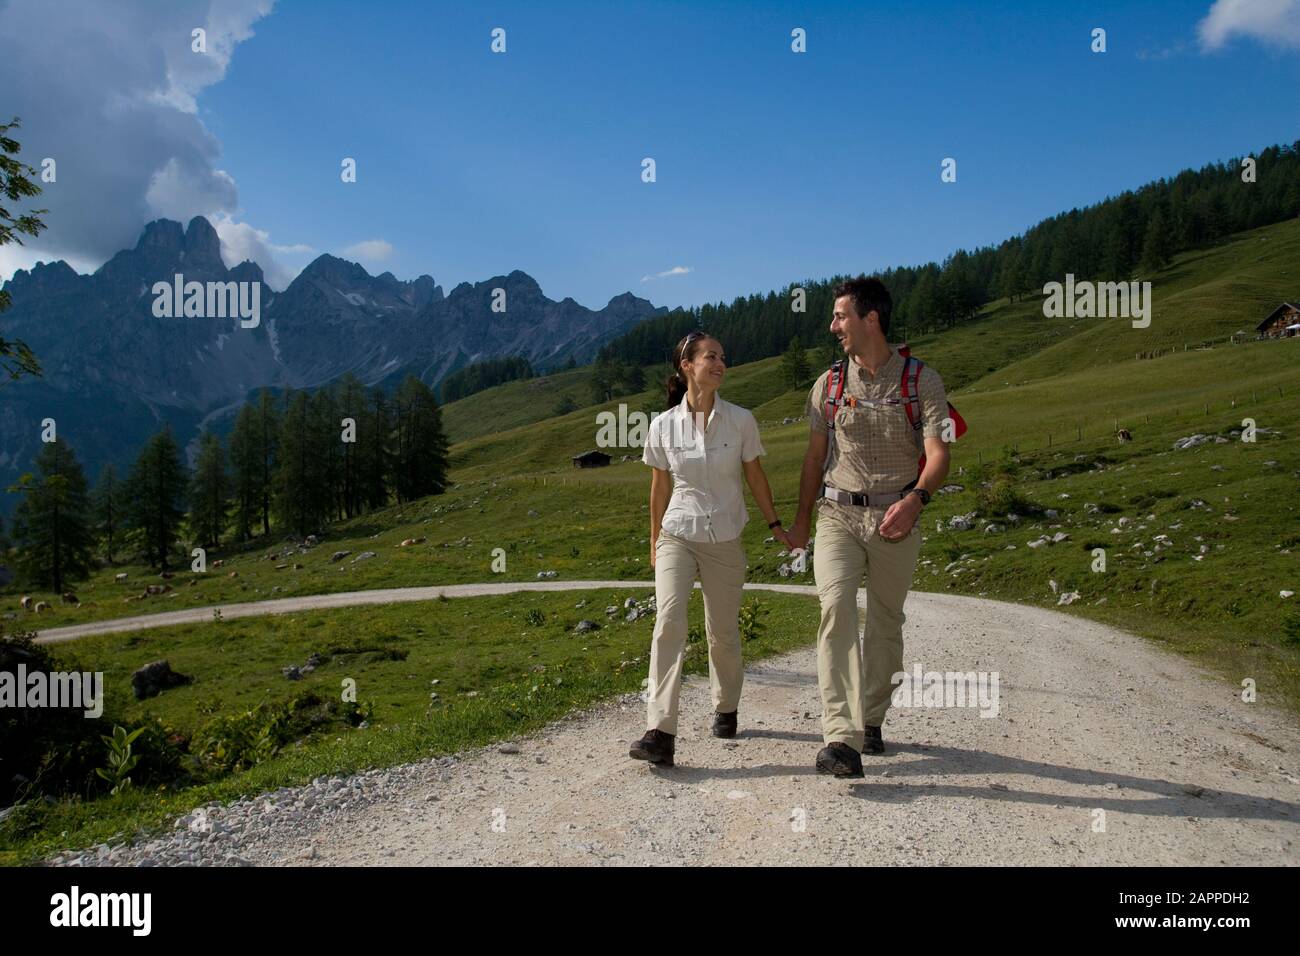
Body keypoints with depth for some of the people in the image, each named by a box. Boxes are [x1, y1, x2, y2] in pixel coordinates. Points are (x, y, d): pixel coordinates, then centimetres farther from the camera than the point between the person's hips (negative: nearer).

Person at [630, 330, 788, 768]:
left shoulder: (740, 420, -4)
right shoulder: (663, 426, -3)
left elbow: (755, 477, 8)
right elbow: (660, 487, 7)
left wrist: (774, 524, 12)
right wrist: (654, 540, 14)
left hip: (725, 542, 1)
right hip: (677, 538, 0)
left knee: (723, 632, 8)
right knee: (668, 621, -17)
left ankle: (725, 708, 35)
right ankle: (660, 732, -18)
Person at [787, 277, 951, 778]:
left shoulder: (922, 381, -2)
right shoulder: (828, 385, 6)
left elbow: (938, 454, -11)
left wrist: (914, 498, -30)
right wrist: (801, 521, 16)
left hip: (895, 519, 0)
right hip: (838, 515, 1)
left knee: (886, 622, 9)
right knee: (837, 607, -19)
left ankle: (871, 720, 29)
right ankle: (841, 738, -22)